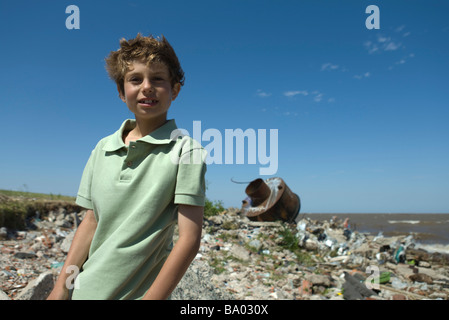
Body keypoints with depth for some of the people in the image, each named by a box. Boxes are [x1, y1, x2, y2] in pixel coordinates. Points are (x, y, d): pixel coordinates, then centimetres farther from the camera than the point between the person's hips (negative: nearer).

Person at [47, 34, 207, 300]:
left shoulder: (185, 150, -13)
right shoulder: (103, 148, 2)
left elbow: (190, 240, -16)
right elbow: (92, 223, 5)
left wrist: (152, 297, -18)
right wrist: (61, 289, 4)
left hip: (138, 292, -4)